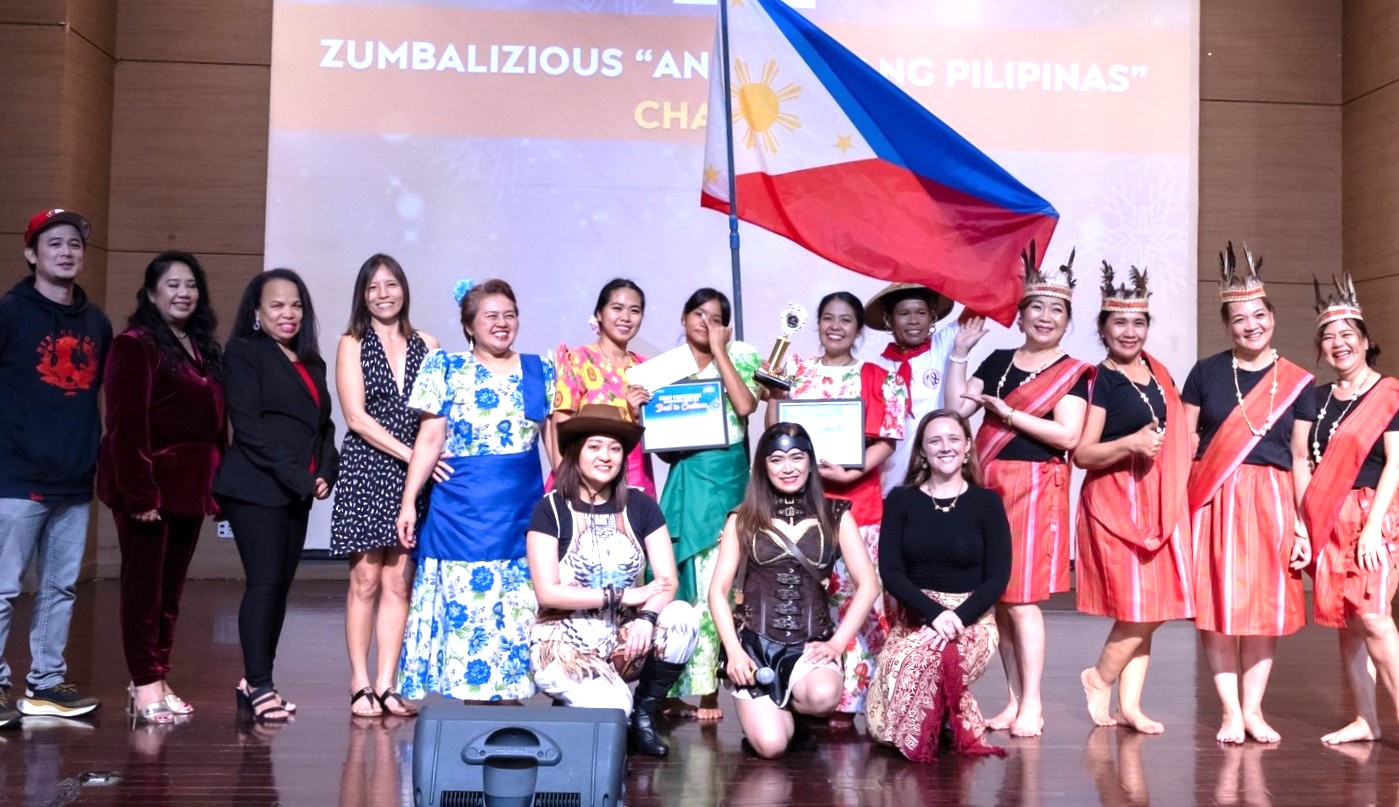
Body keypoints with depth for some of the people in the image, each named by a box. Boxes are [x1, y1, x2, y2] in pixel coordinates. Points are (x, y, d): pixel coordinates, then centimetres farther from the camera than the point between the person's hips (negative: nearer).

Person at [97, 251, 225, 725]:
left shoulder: (204, 349, 16)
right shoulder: (135, 346, -7)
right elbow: (126, 424, -15)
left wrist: (216, 480, 7)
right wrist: (139, 492, -20)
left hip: (190, 486, 7)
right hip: (148, 485, -7)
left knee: (172, 588, 10)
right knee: (144, 586, -1)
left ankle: (156, 680, 17)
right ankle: (146, 685, 5)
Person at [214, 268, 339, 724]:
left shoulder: (310, 362, 18)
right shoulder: (244, 353, -3)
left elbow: (323, 425, 18)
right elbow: (249, 427, -12)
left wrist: (325, 472, 0)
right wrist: (299, 478, -16)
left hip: (297, 493, 7)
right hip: (256, 488, -7)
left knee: (280, 586, 6)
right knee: (265, 583, -10)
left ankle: (254, 680, 14)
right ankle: (259, 687, -4)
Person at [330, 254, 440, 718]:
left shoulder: (426, 346, 10)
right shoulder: (352, 345, 3)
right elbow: (356, 417, -6)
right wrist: (410, 452, -13)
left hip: (413, 475, 2)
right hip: (365, 471, -2)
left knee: (399, 582, 2)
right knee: (366, 580, -1)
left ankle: (386, 685, 6)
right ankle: (360, 684, 6)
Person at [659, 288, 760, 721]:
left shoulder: (740, 355, 4)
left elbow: (745, 405, -15)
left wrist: (718, 350, -9)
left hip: (724, 475, -2)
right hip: (683, 478, 2)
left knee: (713, 579, -4)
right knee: (681, 576, 1)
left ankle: (707, 688, 4)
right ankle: (678, 686, 10)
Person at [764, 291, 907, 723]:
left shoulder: (879, 378, 8)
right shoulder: (795, 370, 13)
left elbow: (887, 440, 0)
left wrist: (851, 472, -15)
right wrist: (773, 392, -5)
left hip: (856, 499, -1)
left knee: (854, 597, -3)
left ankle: (847, 701, 4)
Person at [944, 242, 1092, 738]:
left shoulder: (1073, 373, 0)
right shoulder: (998, 362, 13)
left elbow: (1068, 435, -12)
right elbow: (957, 407, 5)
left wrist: (1008, 413, -15)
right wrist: (959, 352, 1)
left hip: (1036, 488, -5)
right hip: (990, 486, 5)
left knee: (1021, 598, -9)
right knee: (998, 597, 7)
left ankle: (1032, 704, 0)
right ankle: (1016, 699, 17)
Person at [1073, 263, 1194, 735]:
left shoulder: (1156, 372, 12)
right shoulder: (1100, 380, -8)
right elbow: (1081, 453, -14)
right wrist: (1131, 443, -24)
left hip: (1158, 498, 7)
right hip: (1116, 498, -7)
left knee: (1151, 609, 6)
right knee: (1139, 610, -8)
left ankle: (1130, 704, 13)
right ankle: (1100, 678, 15)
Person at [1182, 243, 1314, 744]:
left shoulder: (1297, 383, 6)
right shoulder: (1206, 373, 3)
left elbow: (1301, 458, 7)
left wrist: (1303, 525, 2)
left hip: (1271, 501, 1)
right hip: (1214, 498, -1)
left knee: (1266, 607, 4)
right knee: (1218, 606, -1)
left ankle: (1253, 709, 16)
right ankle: (1230, 712, 9)